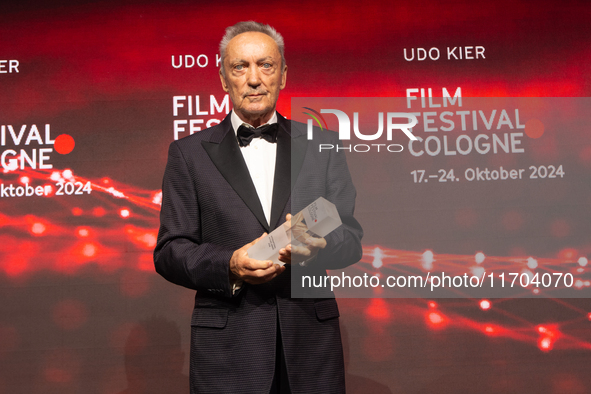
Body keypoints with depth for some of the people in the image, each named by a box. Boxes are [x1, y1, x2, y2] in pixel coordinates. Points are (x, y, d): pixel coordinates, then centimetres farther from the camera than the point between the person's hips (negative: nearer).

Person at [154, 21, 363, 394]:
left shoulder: (322, 145, 8)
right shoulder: (189, 153, 5)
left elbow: (351, 237, 5)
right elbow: (170, 251, 1)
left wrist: (318, 245, -18)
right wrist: (228, 266, -17)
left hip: (311, 337, 2)